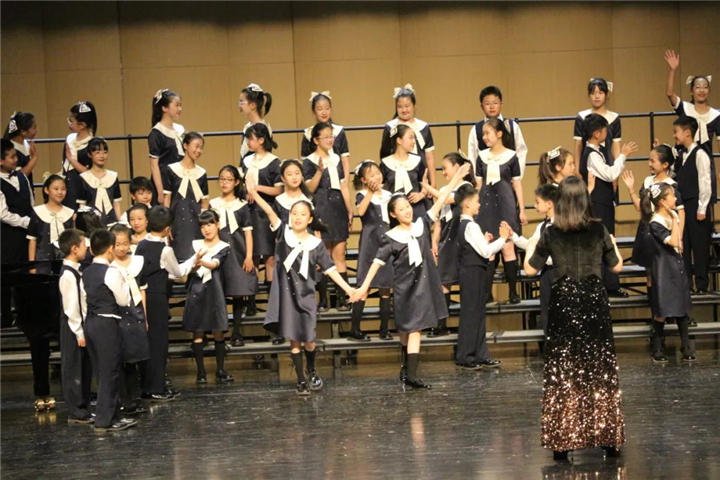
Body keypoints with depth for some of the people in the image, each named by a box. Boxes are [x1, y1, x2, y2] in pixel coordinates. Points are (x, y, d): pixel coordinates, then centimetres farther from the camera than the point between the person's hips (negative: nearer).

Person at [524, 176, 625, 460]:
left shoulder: (551, 234, -6)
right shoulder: (598, 230, -3)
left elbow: (531, 269, 0)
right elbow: (617, 266, 6)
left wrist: (530, 248, 19)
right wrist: (613, 244, 25)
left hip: (564, 301, -1)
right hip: (594, 300, 1)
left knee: (563, 373, 6)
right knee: (600, 369, 9)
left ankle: (563, 441, 5)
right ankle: (607, 437, 13)